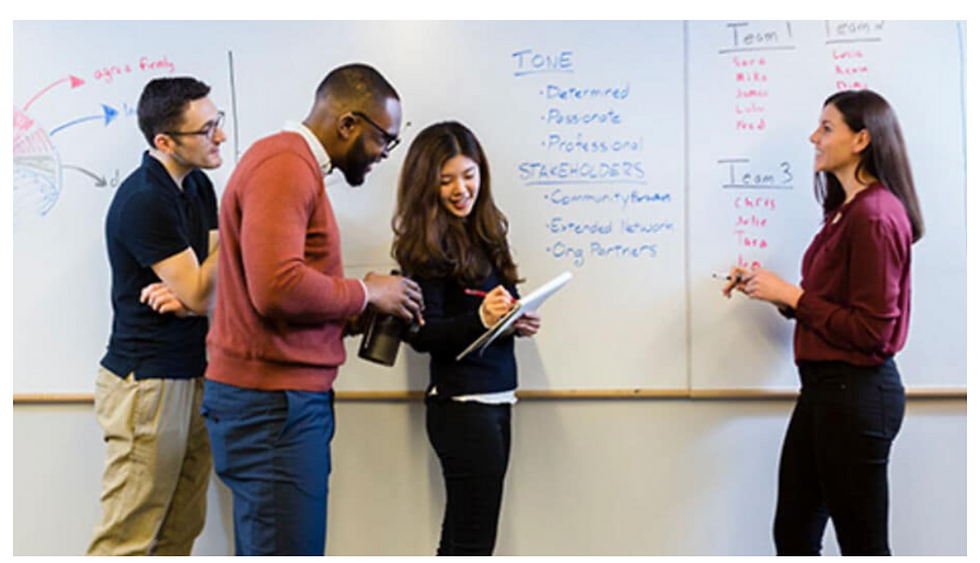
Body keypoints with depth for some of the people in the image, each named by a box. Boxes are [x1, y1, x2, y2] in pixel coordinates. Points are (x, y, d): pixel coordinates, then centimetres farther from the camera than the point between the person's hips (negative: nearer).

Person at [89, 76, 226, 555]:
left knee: (181, 530, 13)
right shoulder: (144, 202, -18)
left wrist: (185, 294, -14)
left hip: (190, 373, 8)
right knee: (128, 539, 0)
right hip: (147, 383, -8)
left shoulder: (197, 185, 9)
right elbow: (201, 295, -17)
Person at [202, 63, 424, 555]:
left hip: (279, 400, 10)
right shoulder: (285, 165, -14)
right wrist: (365, 293, -11)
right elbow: (277, 287, -26)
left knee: (266, 549, 15)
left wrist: (363, 310, 6)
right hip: (272, 404, -10)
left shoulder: (296, 166, 17)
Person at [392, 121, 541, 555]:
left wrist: (519, 320, -4)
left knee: (460, 536, 14)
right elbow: (421, 335, -14)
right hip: (462, 404, -7)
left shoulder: (486, 230, 11)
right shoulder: (427, 246, -9)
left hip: (496, 399, 7)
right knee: (474, 540, -2)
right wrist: (481, 318, -28)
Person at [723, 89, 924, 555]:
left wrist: (790, 295, -16)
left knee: (862, 544, 5)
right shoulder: (847, 210, 14)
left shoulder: (874, 216, -18)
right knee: (792, 533, 17)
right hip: (826, 387, 10)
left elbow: (869, 330, -20)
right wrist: (770, 290, 5)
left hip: (856, 394, -10)